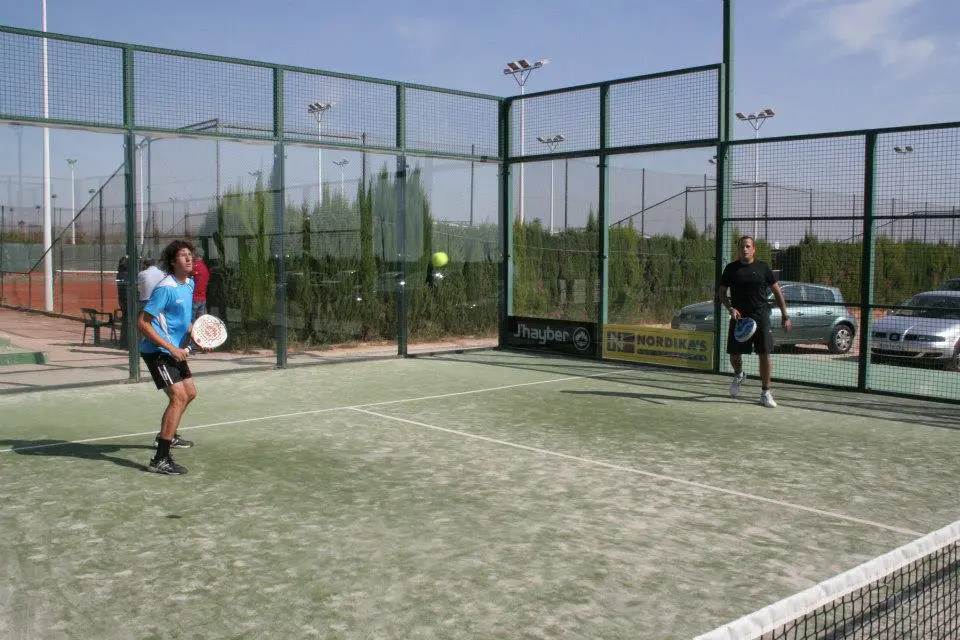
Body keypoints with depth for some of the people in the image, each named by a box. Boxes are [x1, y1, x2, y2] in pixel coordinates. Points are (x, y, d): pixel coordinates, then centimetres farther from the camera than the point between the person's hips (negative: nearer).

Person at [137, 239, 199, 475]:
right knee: (178, 397, -19)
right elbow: (142, 322, -22)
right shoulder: (165, 288, -21)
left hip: (175, 350, 10)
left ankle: (167, 435, 45)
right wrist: (171, 348, -24)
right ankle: (161, 459, -20)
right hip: (157, 351, -10)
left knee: (190, 393, 22)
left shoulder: (189, 284, 7)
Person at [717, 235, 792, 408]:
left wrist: (785, 316, 3)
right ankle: (739, 375, 37)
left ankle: (766, 392, 7)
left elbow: (777, 292, 7)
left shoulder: (763, 268, 3)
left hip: (761, 317, -1)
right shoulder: (731, 268, 5)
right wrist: (730, 308, -7)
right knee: (734, 354, 4)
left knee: (764, 355, -4)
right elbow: (721, 292, 10)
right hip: (739, 317, 1)